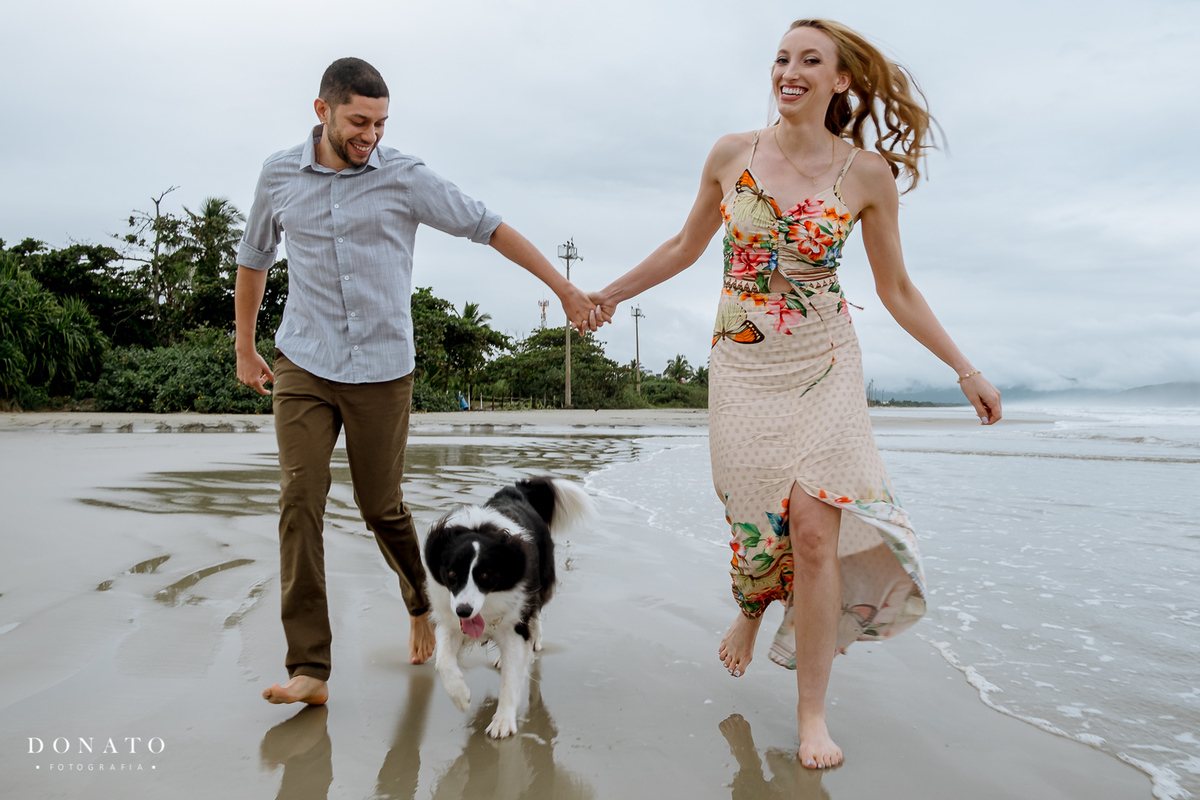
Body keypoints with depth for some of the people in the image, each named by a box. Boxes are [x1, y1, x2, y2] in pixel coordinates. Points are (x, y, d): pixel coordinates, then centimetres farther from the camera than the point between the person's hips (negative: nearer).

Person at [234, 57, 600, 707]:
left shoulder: (405, 177, -3)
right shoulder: (279, 175, 6)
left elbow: (489, 228, 0)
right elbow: (254, 257, 20)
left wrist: (564, 289, -2)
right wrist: (244, 348, 23)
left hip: (382, 369, -2)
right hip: (303, 365, 2)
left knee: (382, 506, 5)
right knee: (300, 501, -9)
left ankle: (422, 605, 35)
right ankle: (309, 670, -4)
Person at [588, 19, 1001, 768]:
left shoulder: (867, 174, -3)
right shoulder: (731, 154, 0)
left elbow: (897, 291, 5)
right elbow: (686, 247, 13)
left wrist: (966, 369, 3)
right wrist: (609, 293, 15)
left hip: (823, 367, -1)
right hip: (741, 364, 1)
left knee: (814, 527, -8)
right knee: (756, 515, 6)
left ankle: (813, 713, 7)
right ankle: (752, 606, 43)